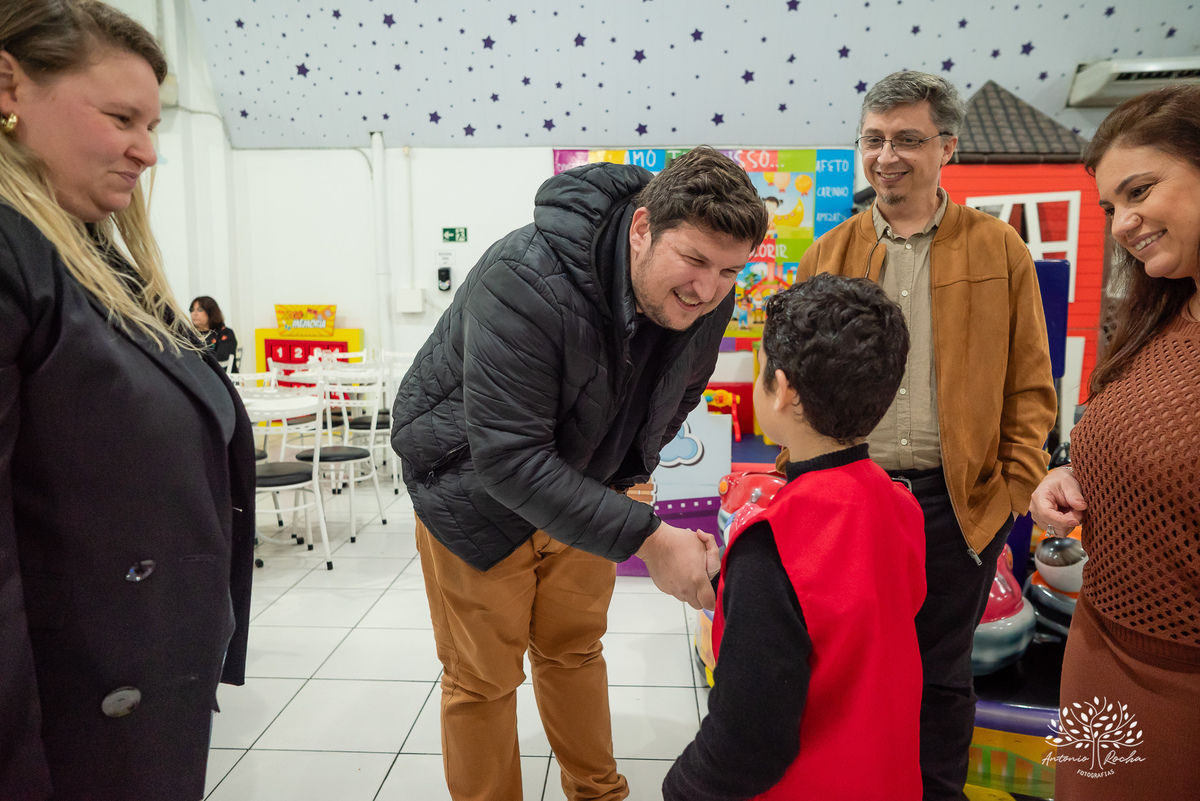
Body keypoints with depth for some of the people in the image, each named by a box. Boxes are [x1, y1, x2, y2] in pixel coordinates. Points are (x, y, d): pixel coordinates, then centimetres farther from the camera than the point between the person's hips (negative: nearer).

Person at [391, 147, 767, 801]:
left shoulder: (707, 299, -15)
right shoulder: (526, 280, -37)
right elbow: (507, 456, -39)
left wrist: (625, 474, 3)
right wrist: (645, 537, -41)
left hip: (582, 484, 5)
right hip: (475, 488, -5)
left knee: (574, 650, 21)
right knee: (484, 675, 6)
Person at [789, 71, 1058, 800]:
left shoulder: (999, 250, 1)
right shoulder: (830, 255, 5)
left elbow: (1029, 383, 1)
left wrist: (1020, 485, -6)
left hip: (958, 499, -1)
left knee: (941, 673, 14)